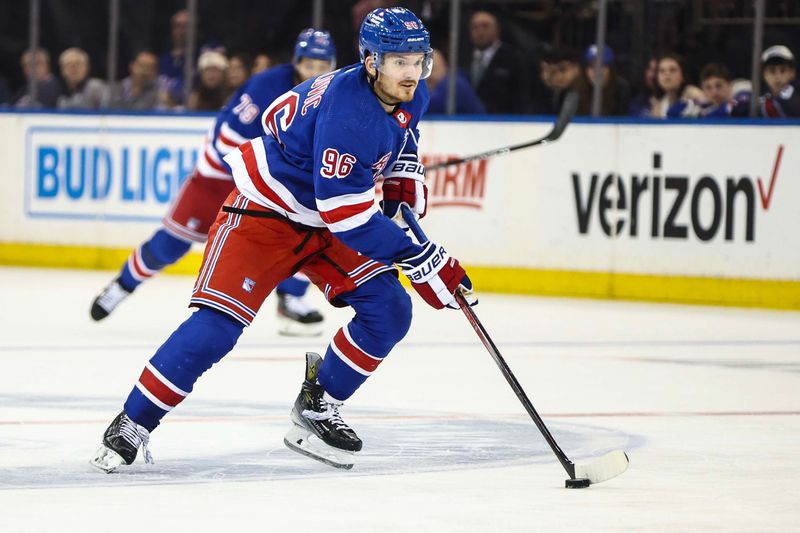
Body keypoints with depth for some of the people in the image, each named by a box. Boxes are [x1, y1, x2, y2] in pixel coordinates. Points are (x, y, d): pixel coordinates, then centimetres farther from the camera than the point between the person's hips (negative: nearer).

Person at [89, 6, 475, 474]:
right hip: (266, 210, -8)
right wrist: (423, 260, -33)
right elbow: (347, 214, -34)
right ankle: (133, 425, -6)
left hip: (328, 221, 8)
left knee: (388, 311, -7)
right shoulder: (346, 110, -34)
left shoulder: (412, 97, -7)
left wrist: (404, 182, 3)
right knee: (218, 325, -17)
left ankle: (315, 412, 7)